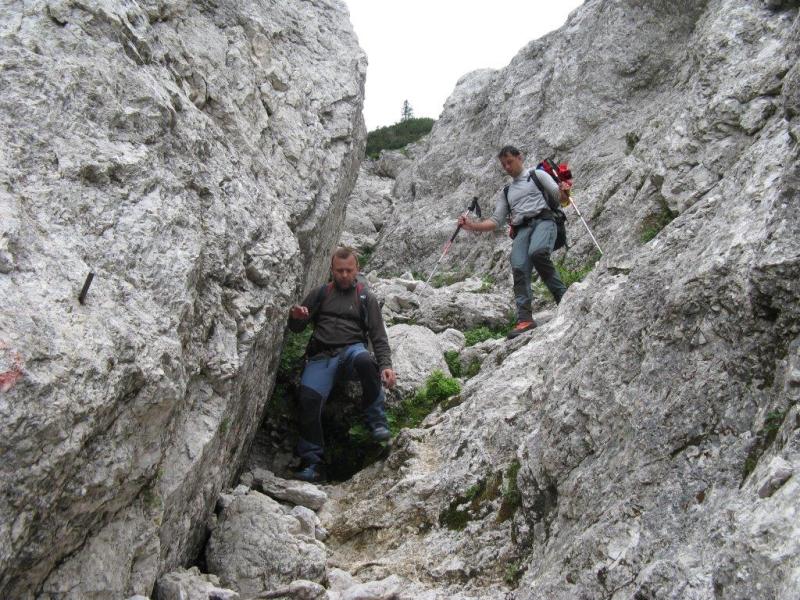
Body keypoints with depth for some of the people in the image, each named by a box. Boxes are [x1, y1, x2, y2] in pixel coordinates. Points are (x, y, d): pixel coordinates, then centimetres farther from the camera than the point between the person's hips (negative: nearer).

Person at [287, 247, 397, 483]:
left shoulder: (367, 299, 16)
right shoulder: (320, 294, 19)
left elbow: (379, 337, 8)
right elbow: (296, 328, 18)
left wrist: (386, 366, -11)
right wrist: (295, 316, -8)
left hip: (352, 350, -1)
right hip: (321, 356, 1)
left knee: (365, 361, -39)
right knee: (309, 398, -28)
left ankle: (376, 422, -23)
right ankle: (311, 463, -21)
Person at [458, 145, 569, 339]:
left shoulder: (537, 175, 19)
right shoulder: (506, 192, 32)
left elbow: (558, 195, 6)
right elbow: (496, 221, 24)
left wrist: (564, 192, -19)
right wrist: (473, 225, 8)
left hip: (542, 221, -4)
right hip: (521, 230, 4)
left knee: (537, 252, -37)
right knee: (519, 269, -22)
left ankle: (562, 295, -24)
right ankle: (524, 319, -30)